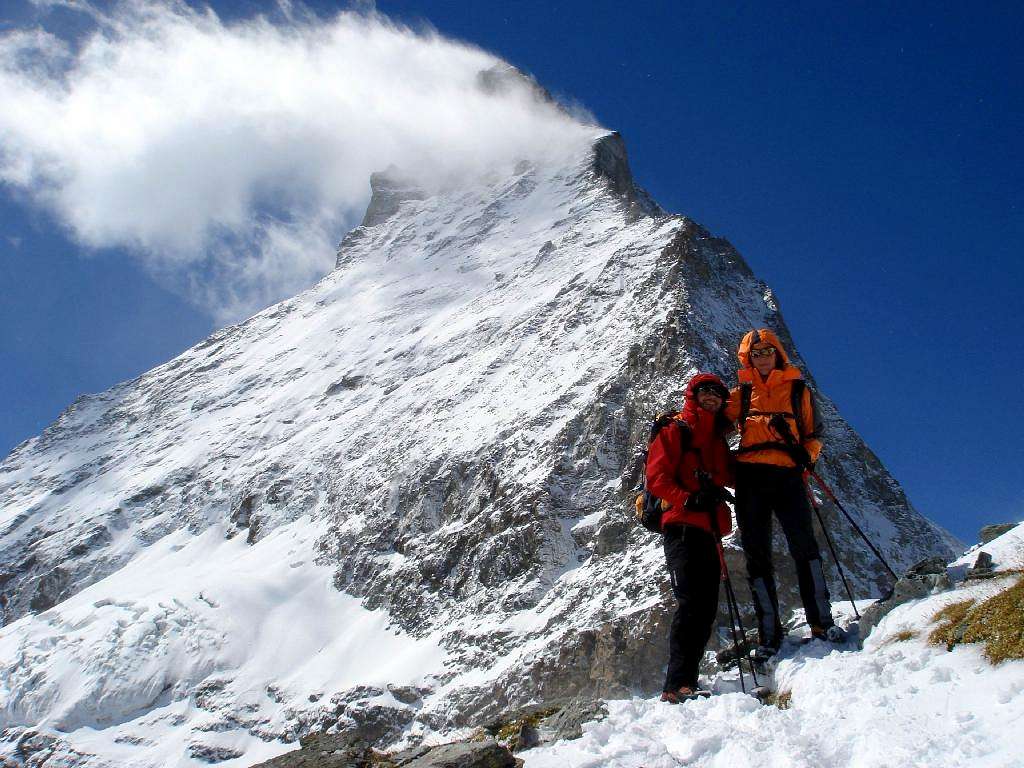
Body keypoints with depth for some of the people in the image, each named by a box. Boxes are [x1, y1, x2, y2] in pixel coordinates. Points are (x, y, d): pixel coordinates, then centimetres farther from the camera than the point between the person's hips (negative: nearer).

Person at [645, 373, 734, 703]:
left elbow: (730, 477, 24)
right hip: (682, 526, -8)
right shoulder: (675, 431, 5)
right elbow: (657, 478, -6)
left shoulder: (719, 439, 26)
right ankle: (678, 684, -22)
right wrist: (688, 499, -20)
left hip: (709, 530, 8)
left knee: (706, 609, 4)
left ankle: (682, 683, 8)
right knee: (691, 601, -19)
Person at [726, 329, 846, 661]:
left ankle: (821, 620, -4)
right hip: (750, 475, 1)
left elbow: (814, 433, 16)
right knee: (756, 555, 0)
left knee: (804, 545, -12)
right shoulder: (742, 393, 17)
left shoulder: (797, 389, 15)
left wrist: (808, 455, -4)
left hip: (787, 473, -1)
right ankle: (768, 632, 5)